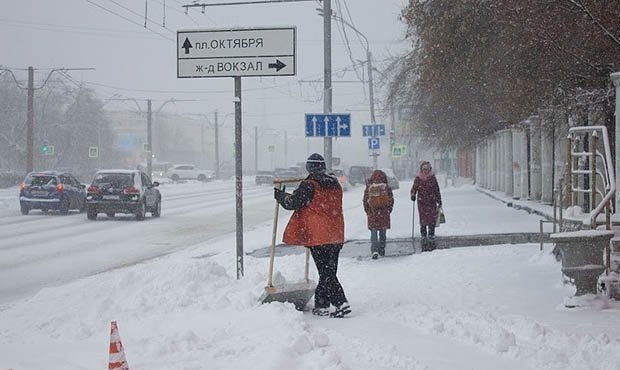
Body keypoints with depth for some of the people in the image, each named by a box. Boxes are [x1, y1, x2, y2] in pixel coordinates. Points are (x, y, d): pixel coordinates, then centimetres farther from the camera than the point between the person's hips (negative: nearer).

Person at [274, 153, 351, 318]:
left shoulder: (309, 185, -11)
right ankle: (320, 305, 20)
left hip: (318, 235, -7)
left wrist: (280, 196, 10)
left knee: (326, 272, -5)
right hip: (336, 235, 7)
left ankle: (341, 303, -14)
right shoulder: (335, 184, 10)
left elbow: (293, 202, -10)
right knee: (329, 271, 13)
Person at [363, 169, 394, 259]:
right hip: (384, 213, 1)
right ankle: (382, 250, 22)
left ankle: (374, 251, -12)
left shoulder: (368, 187, -4)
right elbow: (391, 200, 1)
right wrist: (389, 210, 14)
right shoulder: (386, 187, -4)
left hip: (372, 214, -1)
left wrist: (368, 212, 12)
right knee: (383, 233, 15)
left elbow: (365, 201, 0)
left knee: (373, 233, 3)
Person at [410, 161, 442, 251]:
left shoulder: (432, 178, 4)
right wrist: (413, 195, -14)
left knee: (432, 222, -6)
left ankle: (431, 239, 0)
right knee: (423, 222, 0)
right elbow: (414, 188, 7)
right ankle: (424, 240, 8)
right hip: (421, 203, 0)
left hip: (432, 203, 0)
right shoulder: (418, 178, 2)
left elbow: (437, 190, 11)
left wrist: (439, 201, 12)